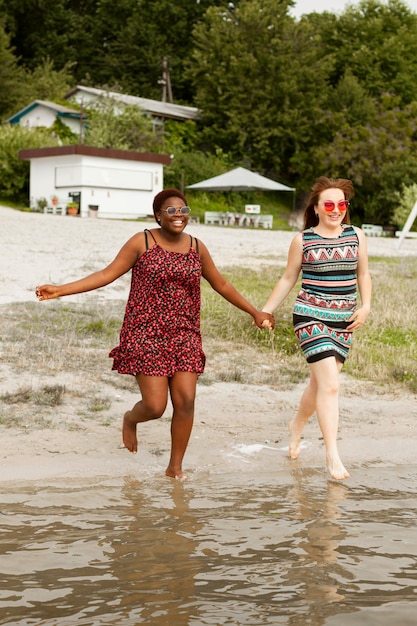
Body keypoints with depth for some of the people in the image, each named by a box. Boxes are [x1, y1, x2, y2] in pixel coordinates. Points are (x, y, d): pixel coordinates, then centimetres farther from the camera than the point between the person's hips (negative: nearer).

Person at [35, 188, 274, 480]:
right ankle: (130, 419, 31)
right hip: (147, 336, -4)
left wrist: (254, 312, 21)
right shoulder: (142, 242, -3)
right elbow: (107, 274, -4)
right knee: (155, 406, -7)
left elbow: (221, 285, 19)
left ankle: (175, 467, 14)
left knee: (186, 402, -5)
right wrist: (61, 290, -11)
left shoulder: (196, 247, 8)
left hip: (185, 336, 4)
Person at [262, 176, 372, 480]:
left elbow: (363, 275, 14)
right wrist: (265, 311, 6)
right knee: (330, 384, -15)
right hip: (311, 317, -4)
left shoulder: (356, 236, 5)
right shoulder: (303, 240, -2)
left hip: (344, 321, 4)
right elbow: (288, 279, 7)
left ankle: (297, 426, 42)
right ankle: (332, 455, -12)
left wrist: (365, 306, -1)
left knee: (320, 384, 14)